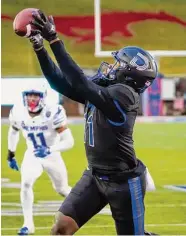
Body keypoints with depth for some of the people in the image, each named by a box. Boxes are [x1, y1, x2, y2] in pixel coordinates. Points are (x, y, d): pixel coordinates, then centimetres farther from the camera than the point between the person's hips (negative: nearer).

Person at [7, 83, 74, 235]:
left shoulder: (53, 114, -29)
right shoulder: (19, 113, -15)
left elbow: (69, 141, -29)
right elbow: (13, 131, 9)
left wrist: (49, 150, -44)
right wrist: (11, 154, 13)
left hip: (52, 156, -2)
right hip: (32, 155, 2)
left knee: (61, 189, 16)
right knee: (26, 184, -23)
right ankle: (28, 224, -16)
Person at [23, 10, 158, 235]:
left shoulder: (123, 94, -21)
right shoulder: (100, 88, 5)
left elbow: (81, 84, -31)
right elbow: (61, 82, 3)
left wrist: (54, 40, -33)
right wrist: (39, 47, -10)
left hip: (123, 181, -8)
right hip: (96, 175, 8)